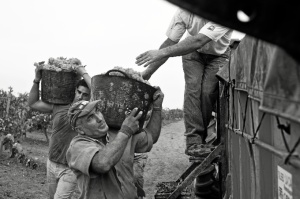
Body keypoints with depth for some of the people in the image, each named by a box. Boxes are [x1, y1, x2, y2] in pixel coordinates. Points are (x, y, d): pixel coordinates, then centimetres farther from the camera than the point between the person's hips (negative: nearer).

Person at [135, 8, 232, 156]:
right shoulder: (185, 11, -24)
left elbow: (198, 41, -46)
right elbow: (169, 42, -18)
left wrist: (162, 53, -54)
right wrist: (146, 73, -21)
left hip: (218, 55, -2)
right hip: (193, 53, 2)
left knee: (208, 92, -20)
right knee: (193, 88, -20)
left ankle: (201, 138, -4)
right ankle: (193, 140, -22)